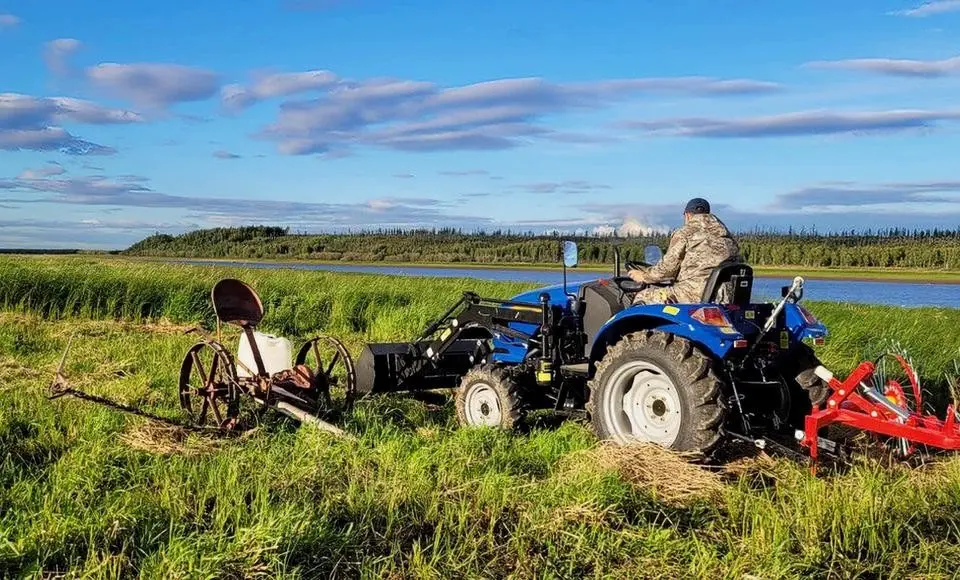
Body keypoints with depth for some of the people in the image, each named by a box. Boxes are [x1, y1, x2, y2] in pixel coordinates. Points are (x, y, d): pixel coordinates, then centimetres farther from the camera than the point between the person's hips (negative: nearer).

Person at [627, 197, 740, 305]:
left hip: (695, 295, -8)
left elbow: (668, 268, -5)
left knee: (642, 297, 8)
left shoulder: (684, 234, 0)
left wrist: (643, 276, 12)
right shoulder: (728, 236, 19)